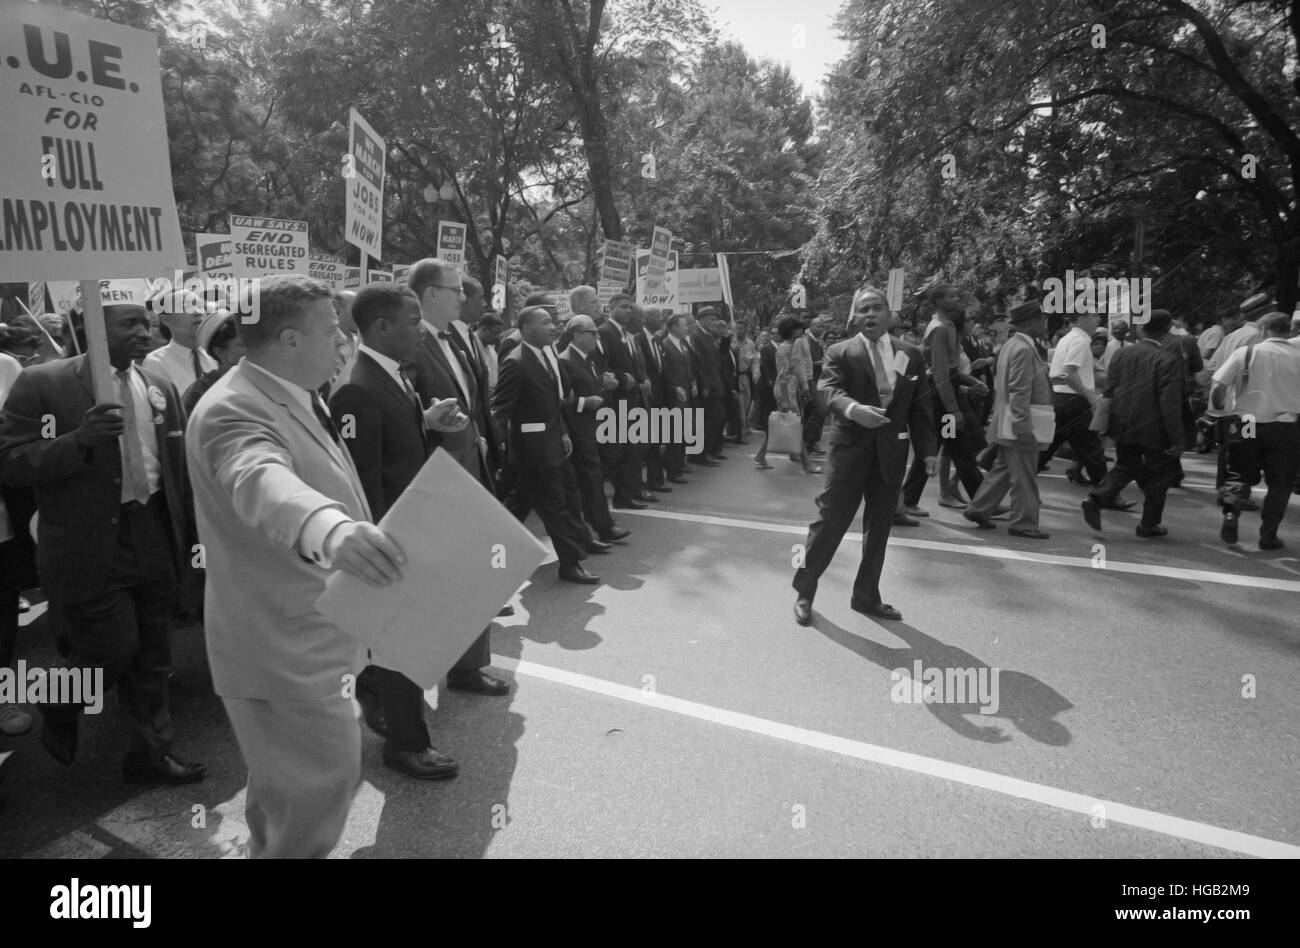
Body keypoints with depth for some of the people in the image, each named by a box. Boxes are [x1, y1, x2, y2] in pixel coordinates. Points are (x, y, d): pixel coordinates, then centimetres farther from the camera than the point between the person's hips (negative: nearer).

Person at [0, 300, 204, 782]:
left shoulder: (159, 386, 8)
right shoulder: (41, 384, -7)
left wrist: (187, 530, 10)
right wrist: (80, 439, -26)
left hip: (154, 538, 5)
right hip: (91, 545, -5)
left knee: (152, 657, 12)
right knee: (114, 650, -1)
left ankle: (150, 753, 29)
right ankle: (58, 710, 33)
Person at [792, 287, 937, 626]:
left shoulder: (910, 355, 8)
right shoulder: (840, 353, -1)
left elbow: (920, 406, 7)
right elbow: (830, 391, -17)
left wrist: (928, 449, 0)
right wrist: (853, 409, -38)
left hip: (892, 454, 4)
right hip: (850, 451, -4)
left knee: (879, 530, 12)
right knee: (829, 524, -1)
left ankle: (866, 597, 27)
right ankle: (804, 592, 15)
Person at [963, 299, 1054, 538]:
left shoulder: (1011, 344, 13)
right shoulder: (1024, 349, -17)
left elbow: (1000, 384, 19)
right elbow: (1020, 392, -22)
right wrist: (1023, 426, -22)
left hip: (1006, 425, 10)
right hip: (1019, 426, -10)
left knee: (1003, 469, 18)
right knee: (1024, 477, -1)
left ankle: (977, 510, 23)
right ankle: (1024, 523, 8)